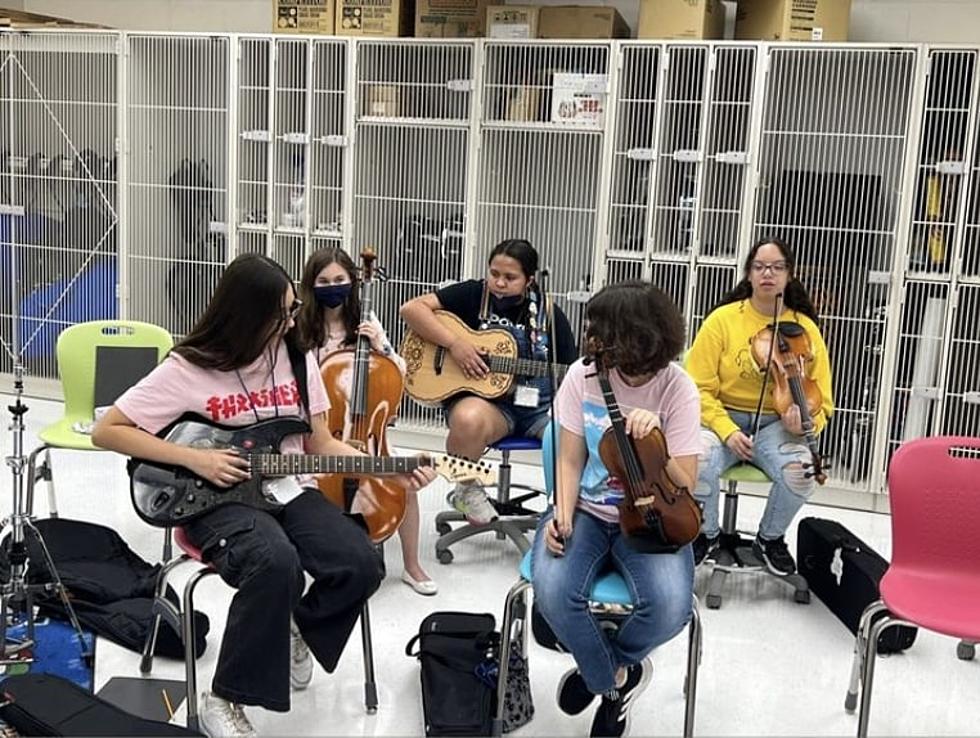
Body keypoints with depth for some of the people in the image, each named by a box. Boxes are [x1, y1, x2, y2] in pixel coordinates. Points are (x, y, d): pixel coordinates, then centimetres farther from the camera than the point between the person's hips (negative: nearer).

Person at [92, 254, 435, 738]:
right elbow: (107, 431, -8)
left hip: (287, 490, 5)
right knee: (276, 563, -36)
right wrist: (193, 458, -16)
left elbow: (321, 445, 8)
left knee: (362, 564, -21)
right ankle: (225, 699, -15)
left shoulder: (298, 359, 2)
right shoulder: (188, 368, -11)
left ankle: (298, 629, 13)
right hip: (217, 498, -4)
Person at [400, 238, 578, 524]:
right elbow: (411, 308, -7)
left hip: (540, 406, 2)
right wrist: (454, 343, -18)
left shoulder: (549, 314, 7)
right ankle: (466, 489, -5)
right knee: (468, 420, -38)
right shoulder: (473, 294, 1)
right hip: (483, 398, -2)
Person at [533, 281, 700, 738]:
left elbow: (685, 489, -11)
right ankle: (617, 678, 4)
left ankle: (599, 670, 8)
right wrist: (563, 514, -18)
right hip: (586, 510, 2)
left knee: (670, 605, -29)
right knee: (552, 591, -28)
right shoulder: (583, 375, -7)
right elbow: (570, 461, 0)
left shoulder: (677, 389, -13)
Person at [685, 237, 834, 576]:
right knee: (698, 460, -33)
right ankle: (707, 534, 1)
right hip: (724, 419, -1)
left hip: (775, 425, 1)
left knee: (801, 471, -29)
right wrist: (726, 430, -21)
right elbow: (700, 388, -6)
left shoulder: (805, 329, -1)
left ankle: (770, 538, 5)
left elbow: (820, 399, 2)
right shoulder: (723, 319, -5)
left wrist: (805, 418, -22)